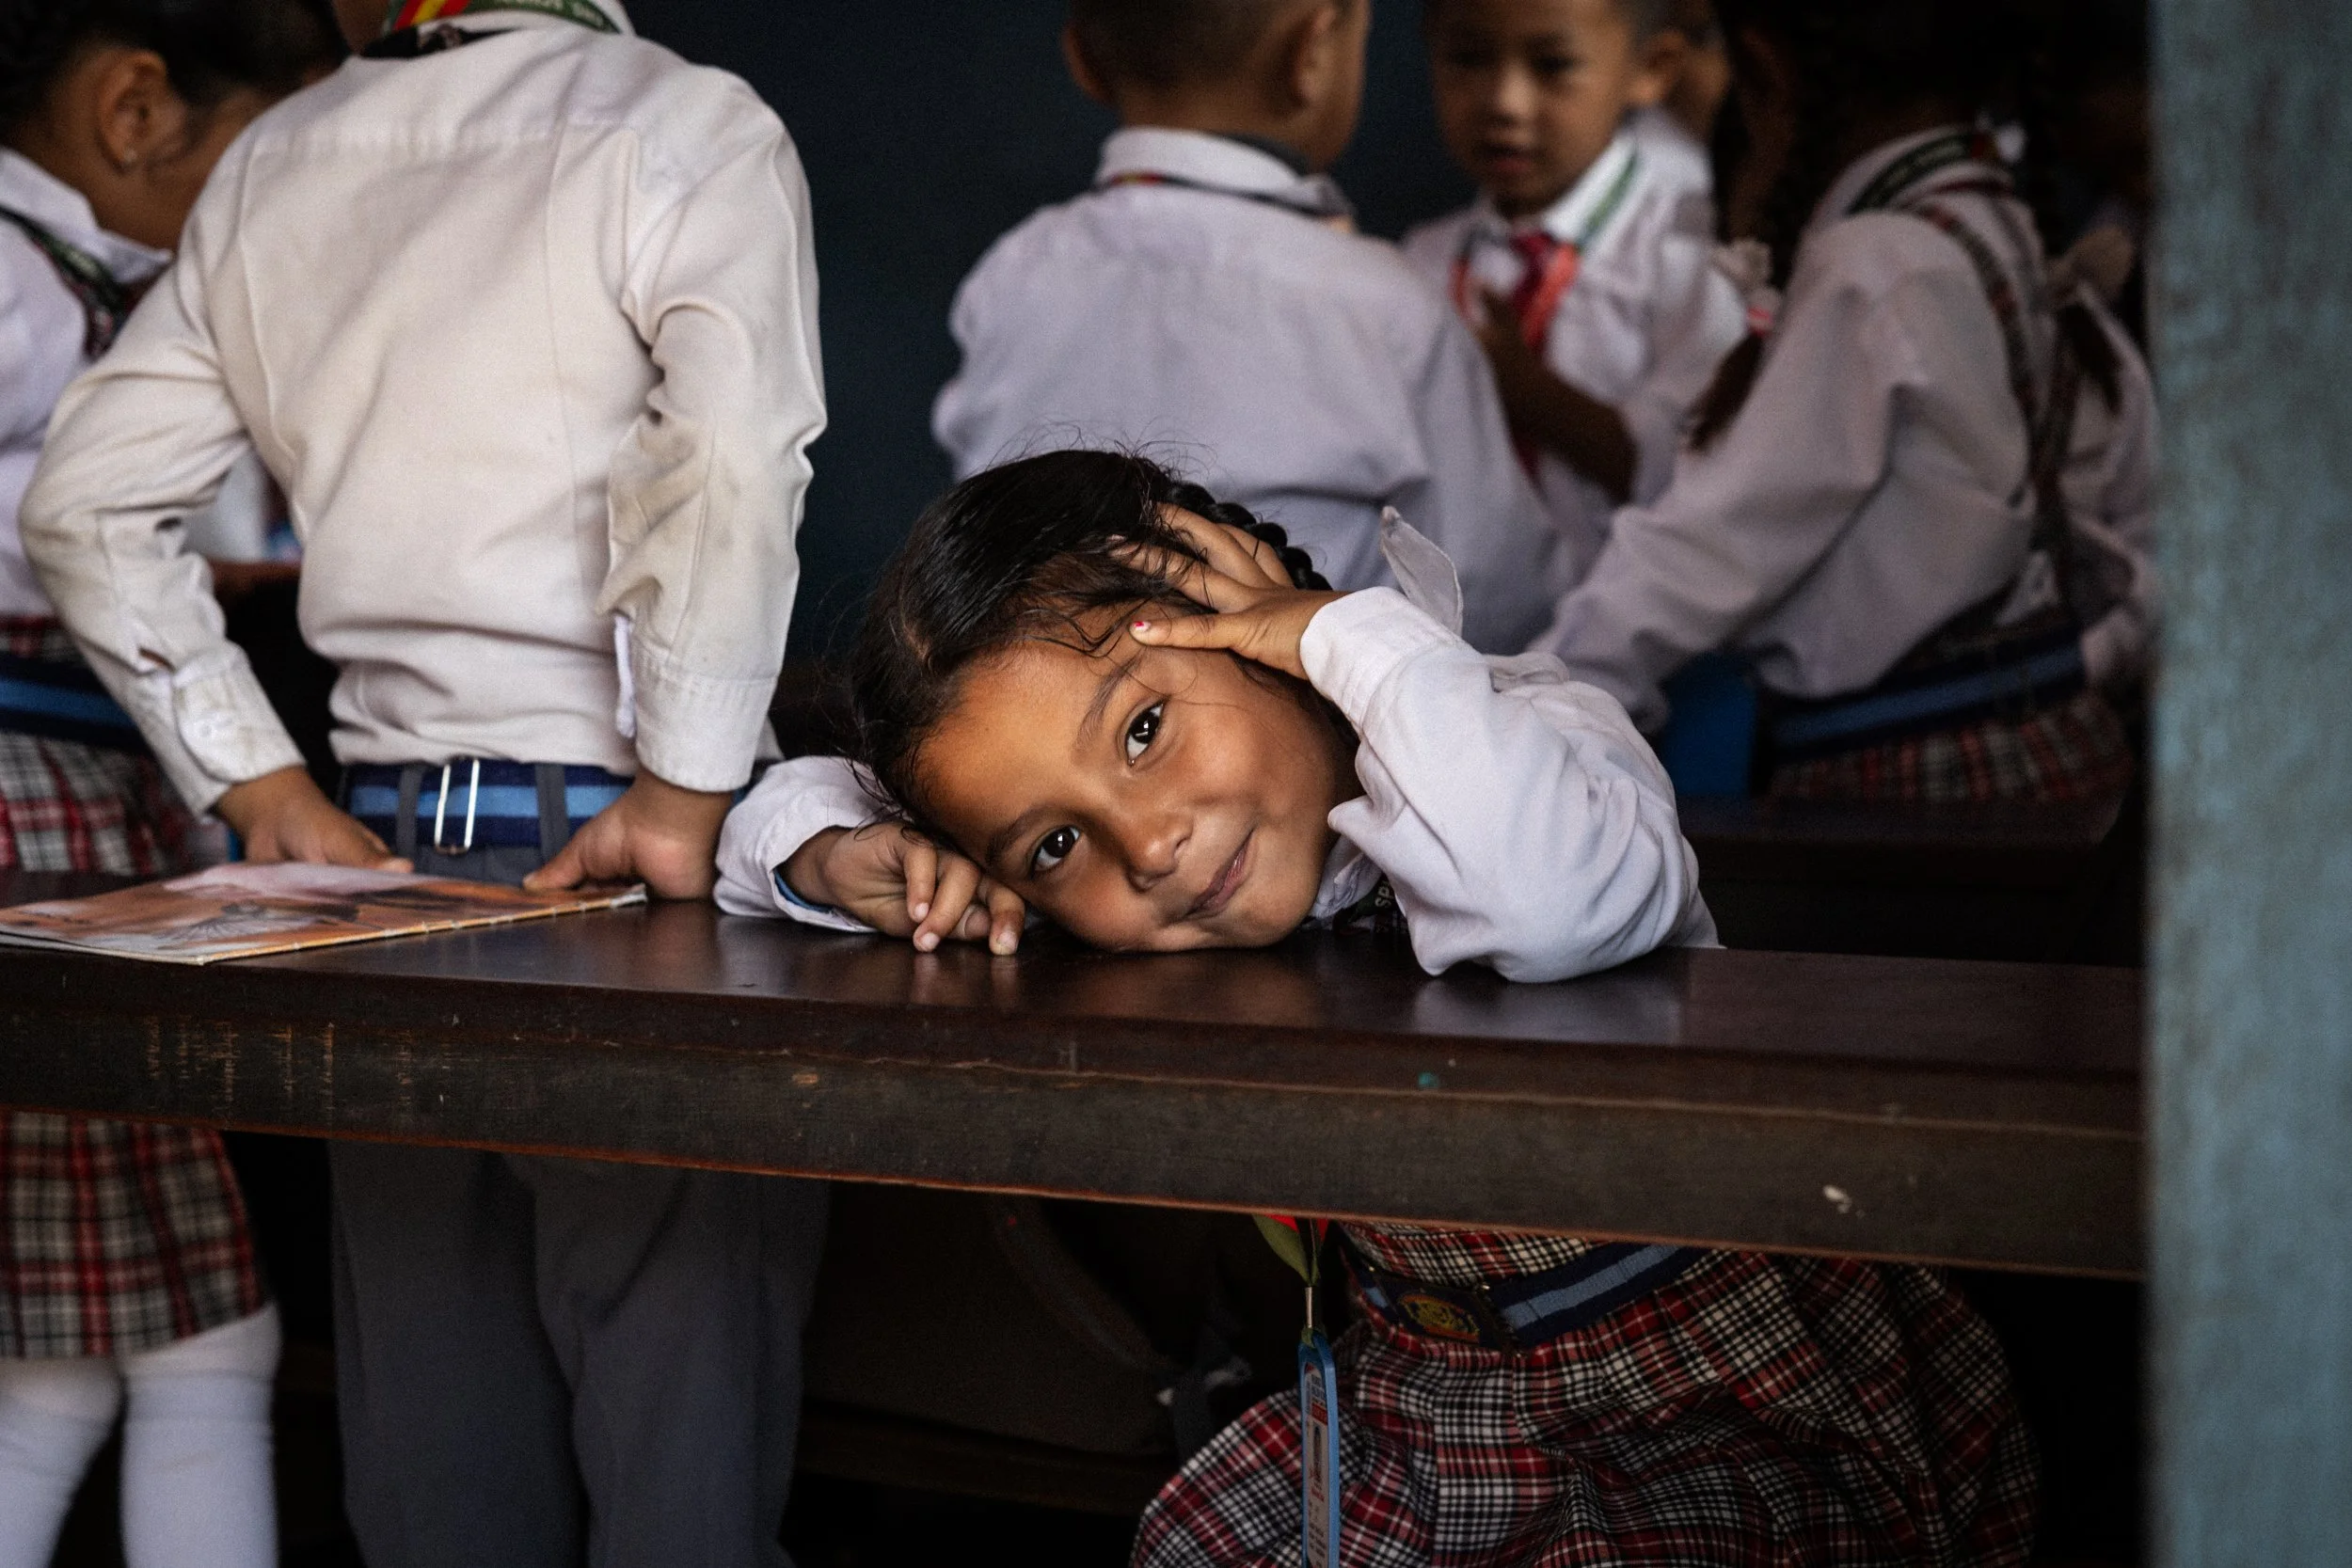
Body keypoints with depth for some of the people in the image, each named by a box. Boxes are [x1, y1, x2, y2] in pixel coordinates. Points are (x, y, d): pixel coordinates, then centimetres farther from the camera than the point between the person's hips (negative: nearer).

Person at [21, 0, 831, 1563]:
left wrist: (267, 793, 13)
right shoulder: (682, 127, -5)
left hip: (387, 833, 6)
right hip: (623, 845, -6)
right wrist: (685, 794, -14)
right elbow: (733, 463, -22)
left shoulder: (272, 167, 13)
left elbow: (85, 506, 14)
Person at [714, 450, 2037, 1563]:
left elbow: (1556, 895, -51)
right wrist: (850, 859, -22)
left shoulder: (1520, 739, -26)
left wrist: (1353, 630, -35)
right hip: (1438, 1391, 6)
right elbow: (791, 808, 3)